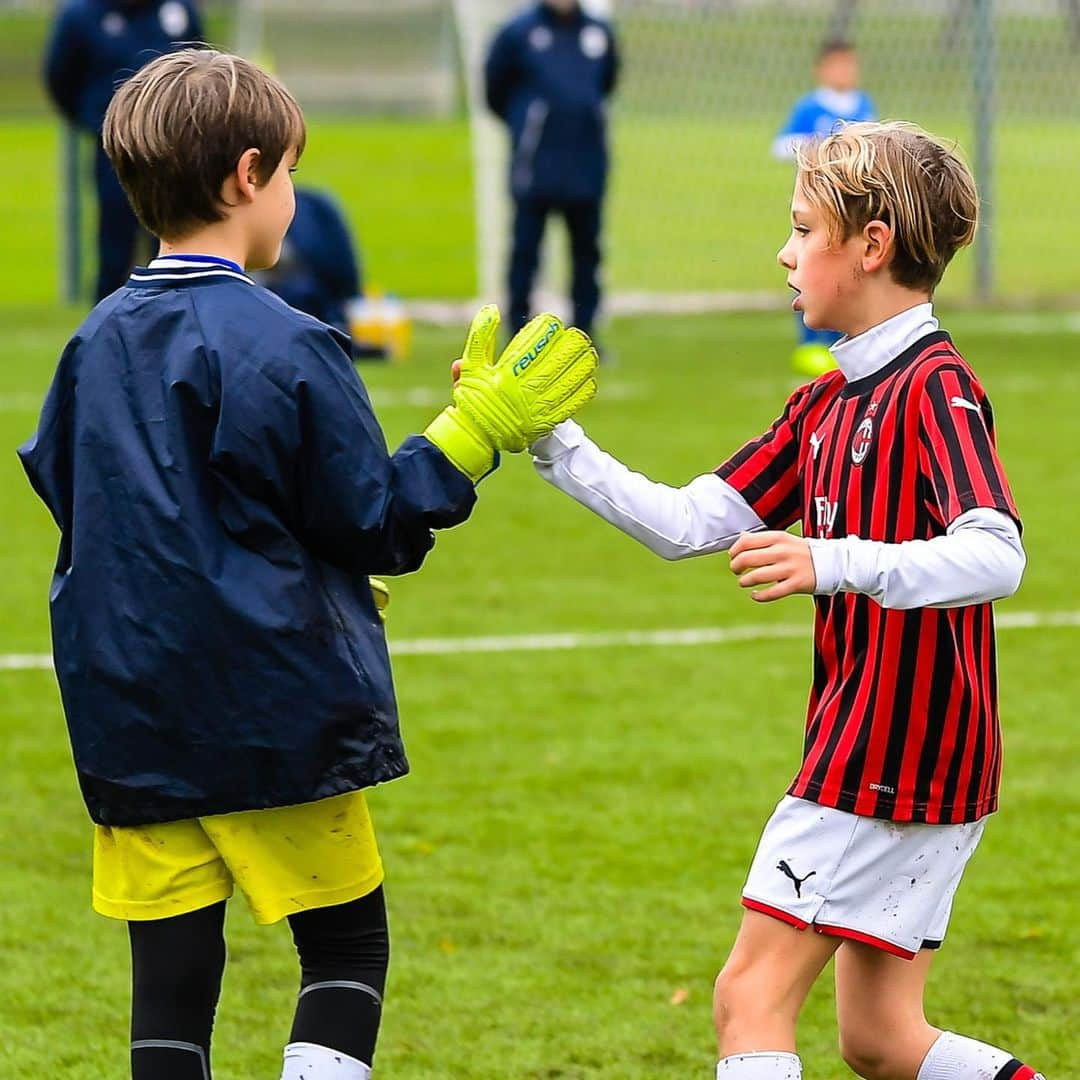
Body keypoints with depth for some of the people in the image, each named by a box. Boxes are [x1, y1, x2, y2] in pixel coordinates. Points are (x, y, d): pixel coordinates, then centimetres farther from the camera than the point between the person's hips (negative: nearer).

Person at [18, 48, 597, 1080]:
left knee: (171, 973, 5)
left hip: (131, 717, 5)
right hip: (277, 717, -5)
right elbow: (376, 526, -8)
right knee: (347, 948, 9)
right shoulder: (285, 348, -14)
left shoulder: (99, 341, 3)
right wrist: (476, 429, 2)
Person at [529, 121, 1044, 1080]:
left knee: (751, 997, -7)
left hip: (891, 758, -10)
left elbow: (996, 555, -29)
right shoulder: (828, 403, 14)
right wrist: (552, 442, 8)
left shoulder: (934, 389, -15)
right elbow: (687, 524, 14)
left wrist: (837, 564, -41)